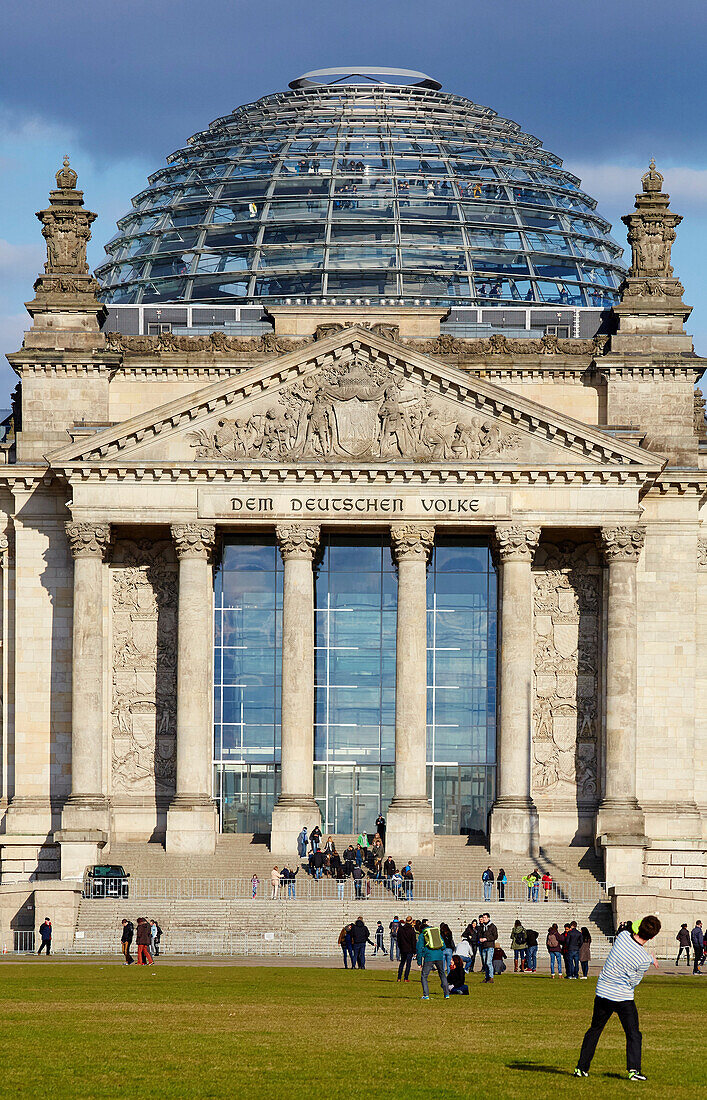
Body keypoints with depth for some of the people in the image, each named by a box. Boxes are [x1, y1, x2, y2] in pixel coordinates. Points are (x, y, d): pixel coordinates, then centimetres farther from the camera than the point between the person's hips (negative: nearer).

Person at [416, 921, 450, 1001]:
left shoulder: (421, 935, 8)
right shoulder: (437, 932, 17)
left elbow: (419, 949, 3)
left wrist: (419, 962, 8)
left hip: (429, 958, -4)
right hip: (439, 957, 4)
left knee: (424, 976, 5)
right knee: (442, 975, 18)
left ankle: (426, 995, -6)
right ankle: (447, 994, 15)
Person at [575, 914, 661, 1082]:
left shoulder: (623, 936, -11)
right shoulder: (644, 959, -20)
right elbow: (633, 982, -5)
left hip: (602, 992, 5)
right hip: (623, 998, -5)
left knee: (594, 1030, 19)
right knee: (633, 1035, 6)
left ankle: (582, 1068, 23)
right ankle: (633, 1069, -8)